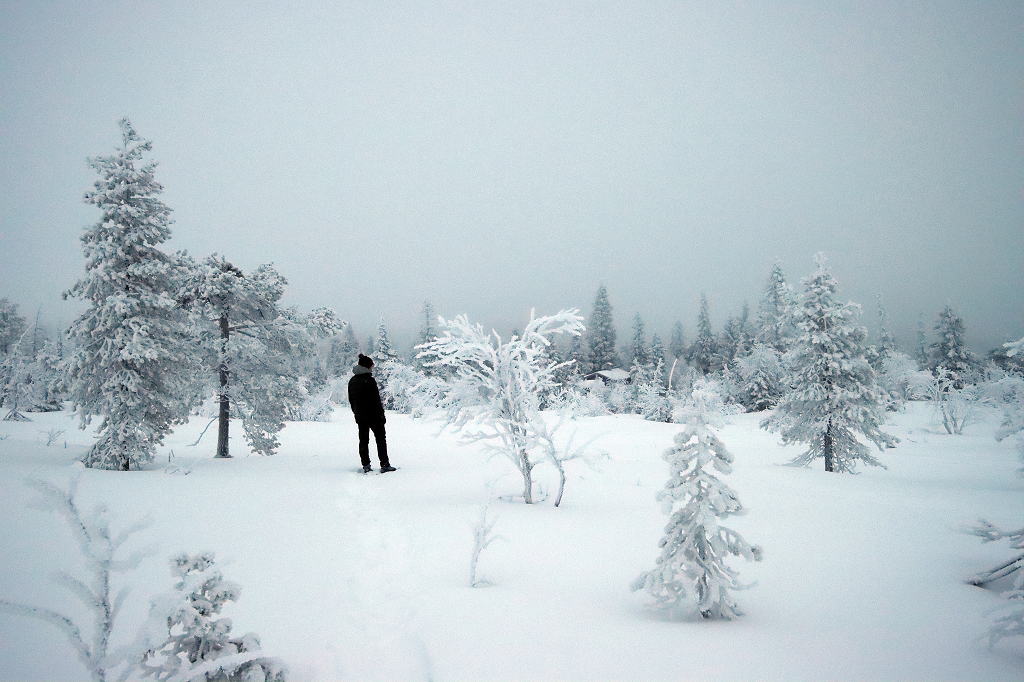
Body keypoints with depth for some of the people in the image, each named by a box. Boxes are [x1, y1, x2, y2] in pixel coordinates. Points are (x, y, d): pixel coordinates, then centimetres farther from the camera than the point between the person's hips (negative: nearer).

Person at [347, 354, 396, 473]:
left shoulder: (352, 381, 6)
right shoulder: (369, 380, -17)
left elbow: (351, 400, 13)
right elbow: (376, 400, -17)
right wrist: (381, 414, -10)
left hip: (360, 417, 6)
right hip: (374, 416, -6)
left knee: (363, 440, 10)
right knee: (381, 439, 2)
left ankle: (366, 466, 9)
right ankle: (384, 465, 0)